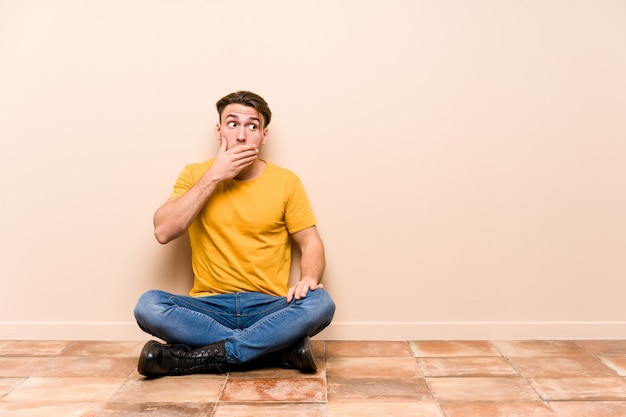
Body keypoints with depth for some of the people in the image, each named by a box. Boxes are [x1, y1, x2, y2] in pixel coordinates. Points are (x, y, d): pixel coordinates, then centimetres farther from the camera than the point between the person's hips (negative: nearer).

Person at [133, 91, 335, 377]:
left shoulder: (286, 181, 3)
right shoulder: (195, 175, 4)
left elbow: (311, 243, 4)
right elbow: (163, 232, -10)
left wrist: (309, 278, -19)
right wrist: (213, 176, -13)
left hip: (269, 308, 0)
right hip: (210, 306, 1)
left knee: (320, 303, -30)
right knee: (148, 306, -27)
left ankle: (194, 358, -21)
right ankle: (284, 349, -22)